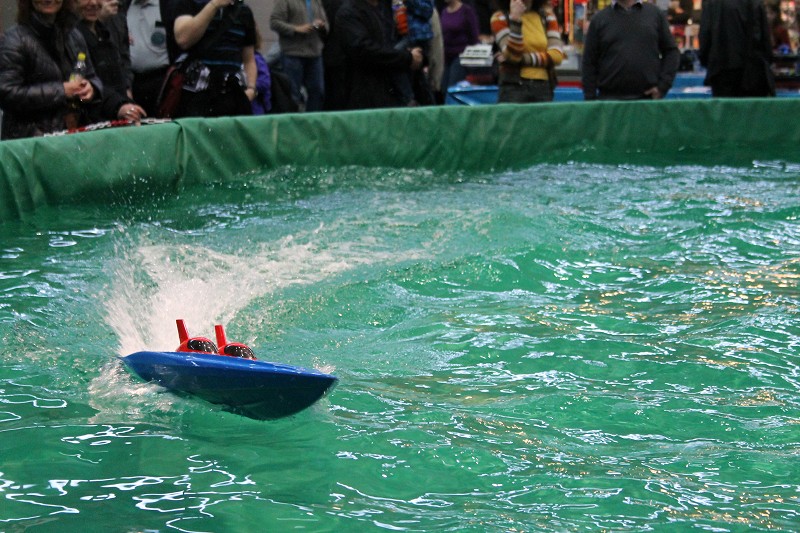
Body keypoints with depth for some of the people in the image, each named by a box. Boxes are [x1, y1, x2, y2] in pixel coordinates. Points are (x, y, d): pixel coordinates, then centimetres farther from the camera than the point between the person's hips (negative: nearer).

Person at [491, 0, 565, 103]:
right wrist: (515, 19, -19)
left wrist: (523, 59, -10)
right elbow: (513, 55, -9)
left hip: (543, 88, 3)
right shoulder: (501, 17, 4)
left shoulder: (546, 16, 12)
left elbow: (557, 56, 1)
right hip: (513, 87, -3)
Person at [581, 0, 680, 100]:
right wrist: (590, 99, -2)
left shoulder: (656, 13, 9)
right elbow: (589, 62, 6)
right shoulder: (599, 19, 7)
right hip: (609, 98, 0)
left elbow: (672, 51, 11)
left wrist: (662, 86, -1)